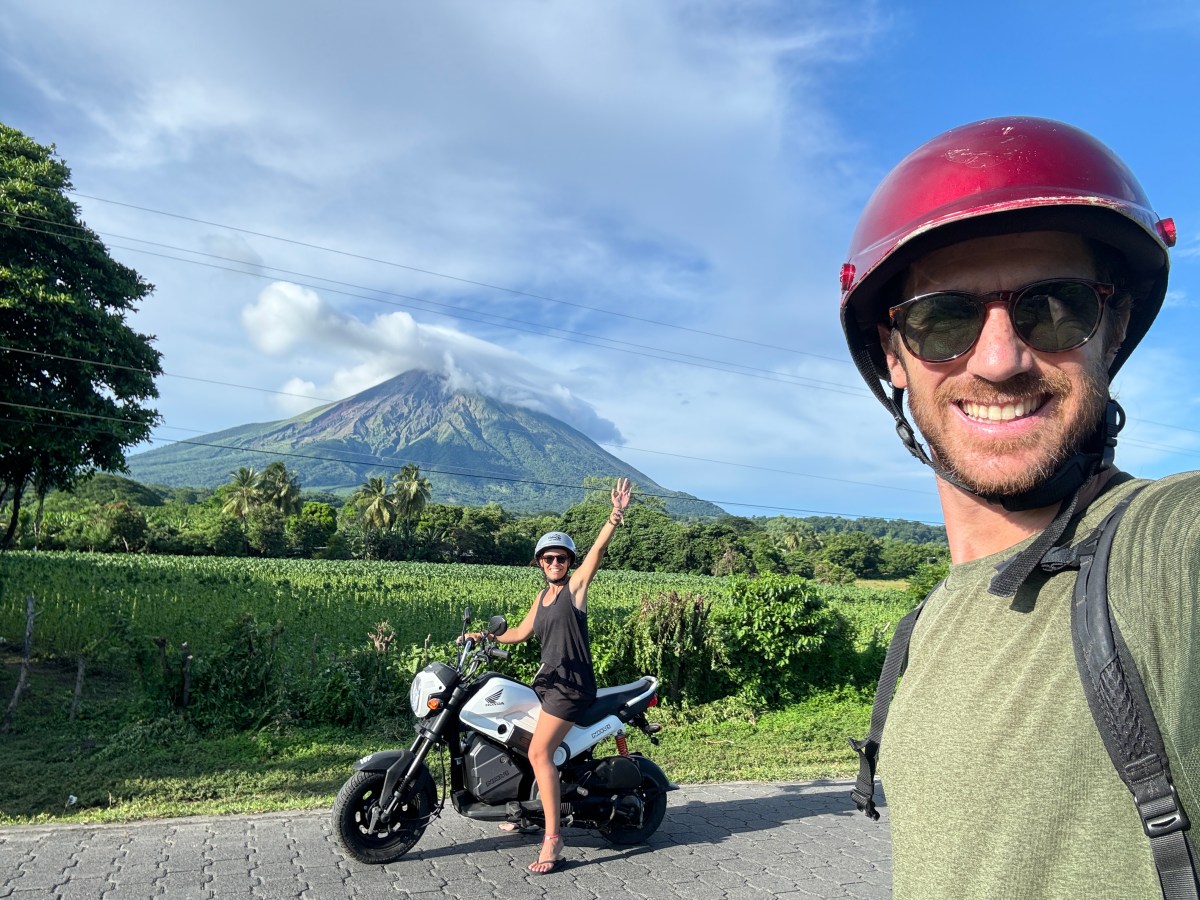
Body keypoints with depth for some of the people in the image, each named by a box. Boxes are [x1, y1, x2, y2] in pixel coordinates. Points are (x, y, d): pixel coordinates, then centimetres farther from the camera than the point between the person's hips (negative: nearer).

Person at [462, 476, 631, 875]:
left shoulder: (576, 584, -5)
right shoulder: (542, 595, 16)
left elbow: (599, 548, -20)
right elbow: (521, 632, 25)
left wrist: (616, 514, -32)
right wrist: (484, 637, 21)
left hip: (572, 683, -8)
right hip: (546, 679, 9)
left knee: (539, 753, -18)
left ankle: (553, 837, -14)